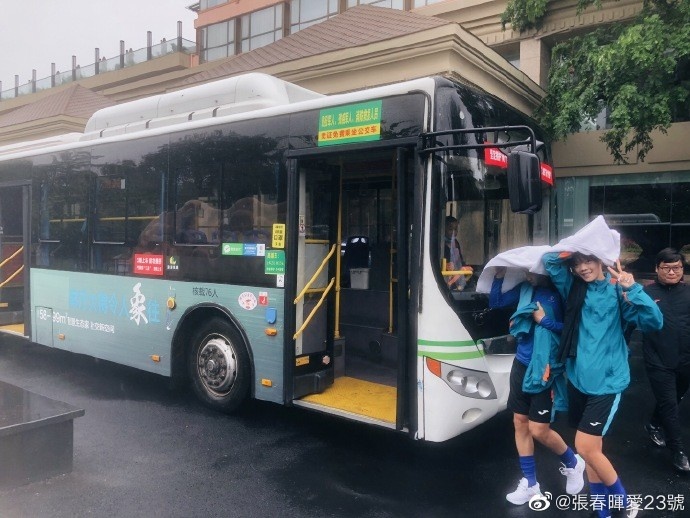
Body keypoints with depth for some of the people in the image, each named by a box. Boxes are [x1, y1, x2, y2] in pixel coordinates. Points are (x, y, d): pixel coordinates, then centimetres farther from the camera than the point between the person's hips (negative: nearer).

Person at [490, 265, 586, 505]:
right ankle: (530, 483, 26)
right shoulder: (526, 288, 2)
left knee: (538, 430, -1)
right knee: (520, 423, 11)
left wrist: (545, 320, -21)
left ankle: (573, 463, 30)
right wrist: (499, 276, -4)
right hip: (521, 364, 6)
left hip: (545, 369, -6)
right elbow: (495, 302, 8)